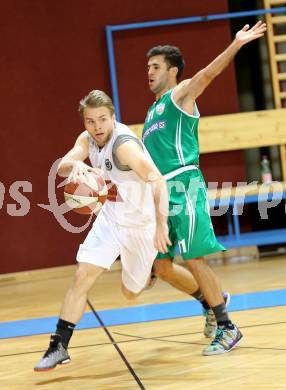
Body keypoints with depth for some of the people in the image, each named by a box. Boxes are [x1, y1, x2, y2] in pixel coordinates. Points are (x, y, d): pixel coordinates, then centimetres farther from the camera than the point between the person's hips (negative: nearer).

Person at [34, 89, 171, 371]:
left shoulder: (124, 144, -29)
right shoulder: (88, 139, -6)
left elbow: (158, 182, -39)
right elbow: (60, 167, -21)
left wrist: (161, 225, -48)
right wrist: (75, 166, -45)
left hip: (142, 223, -5)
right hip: (111, 218, 5)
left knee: (131, 292, 11)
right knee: (83, 276, -10)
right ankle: (59, 346, -6)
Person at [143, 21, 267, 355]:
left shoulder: (181, 94, 4)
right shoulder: (152, 112, 25)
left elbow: (208, 73, -15)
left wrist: (235, 45, -31)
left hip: (183, 185, -8)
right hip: (159, 191, 8)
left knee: (193, 259, -12)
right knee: (162, 268, 7)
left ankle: (227, 328, -3)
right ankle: (211, 301, 27)